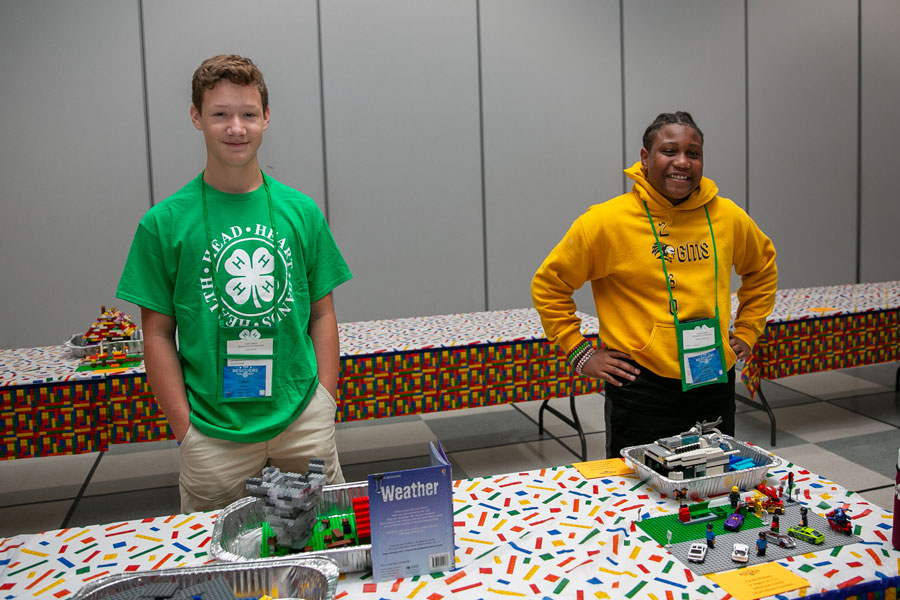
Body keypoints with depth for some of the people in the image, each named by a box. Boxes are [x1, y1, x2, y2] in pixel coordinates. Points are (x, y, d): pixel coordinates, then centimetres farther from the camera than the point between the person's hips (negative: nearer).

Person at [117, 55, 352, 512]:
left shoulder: (301, 212, 2)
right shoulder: (164, 222, -4)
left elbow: (322, 315, 6)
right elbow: (158, 334, -1)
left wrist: (324, 405, -1)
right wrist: (185, 430, -6)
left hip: (303, 423, 2)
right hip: (213, 435, -1)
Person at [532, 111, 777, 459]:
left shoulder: (728, 217, 3)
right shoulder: (606, 221, -10)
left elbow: (763, 268, 23)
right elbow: (548, 285, -2)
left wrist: (747, 332, 14)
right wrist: (580, 353, -6)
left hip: (716, 385, 5)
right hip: (641, 389, -4)